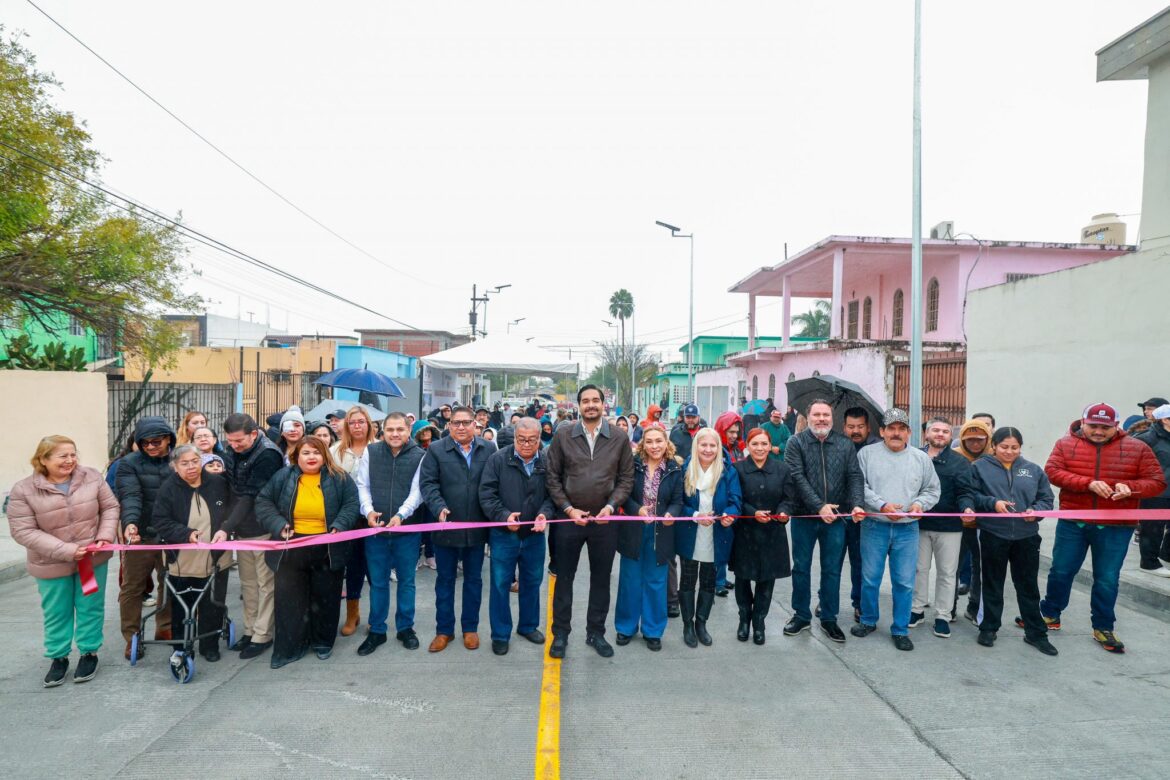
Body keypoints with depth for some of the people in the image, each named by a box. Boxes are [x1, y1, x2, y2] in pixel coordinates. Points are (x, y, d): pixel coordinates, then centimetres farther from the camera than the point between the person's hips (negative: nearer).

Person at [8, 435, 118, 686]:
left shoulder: (92, 477, -9)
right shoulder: (23, 490, -14)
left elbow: (110, 507, 0)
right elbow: (24, 532, -15)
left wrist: (105, 536, -15)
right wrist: (66, 551, -22)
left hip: (93, 558, 1)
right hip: (51, 564, -1)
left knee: (90, 607, 12)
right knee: (56, 613, 13)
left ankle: (89, 653, 29)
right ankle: (58, 658, 32)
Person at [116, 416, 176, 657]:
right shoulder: (129, 463, -5)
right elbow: (131, 496, -18)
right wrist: (130, 523, -32)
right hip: (140, 536, -2)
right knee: (132, 588, 7)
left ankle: (165, 629, 32)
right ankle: (131, 637, 22)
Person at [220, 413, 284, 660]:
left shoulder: (268, 455, -21)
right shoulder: (232, 450, 2)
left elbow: (251, 497, -23)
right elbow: (230, 487, 14)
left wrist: (226, 527, -25)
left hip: (264, 530, -7)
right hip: (241, 528, 7)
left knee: (265, 583, 4)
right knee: (248, 582, 16)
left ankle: (263, 635, 15)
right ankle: (250, 630, 28)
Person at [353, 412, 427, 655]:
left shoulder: (419, 455, -5)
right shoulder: (370, 452, 1)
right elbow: (362, 485, 1)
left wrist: (401, 515, -24)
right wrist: (368, 510, -15)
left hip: (408, 529, -1)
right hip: (376, 528, 1)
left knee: (407, 581, 12)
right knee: (378, 582, 12)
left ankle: (405, 627, 28)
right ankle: (377, 631, 27)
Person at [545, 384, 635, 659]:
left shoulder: (619, 439, -1)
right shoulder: (563, 435, -3)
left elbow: (626, 478, 2)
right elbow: (553, 476, -1)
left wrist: (611, 506, -11)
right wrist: (568, 508, -9)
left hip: (605, 520, 1)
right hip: (569, 518, -1)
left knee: (601, 579, 12)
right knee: (564, 577, 10)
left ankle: (595, 632, 29)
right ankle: (561, 632, 26)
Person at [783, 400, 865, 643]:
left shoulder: (845, 445, 5)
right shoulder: (796, 443, -4)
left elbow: (854, 477, 0)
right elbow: (797, 477, -12)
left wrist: (856, 504, -17)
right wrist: (819, 506, -19)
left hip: (835, 518, 2)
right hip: (804, 516, -2)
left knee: (832, 570, 11)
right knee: (801, 568, 10)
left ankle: (829, 618, 26)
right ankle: (801, 615, 26)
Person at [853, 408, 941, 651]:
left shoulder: (921, 458, 7)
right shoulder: (867, 453, -1)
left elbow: (932, 490, 11)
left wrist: (920, 504, -9)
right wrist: (882, 505, -16)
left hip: (907, 529, 1)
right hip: (874, 526, -1)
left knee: (904, 582, 5)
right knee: (870, 578, 9)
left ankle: (900, 630, 20)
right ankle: (868, 621, 28)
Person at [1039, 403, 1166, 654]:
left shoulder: (1137, 448, 0)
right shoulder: (1066, 444, -1)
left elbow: (1157, 482, 0)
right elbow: (1052, 471, -11)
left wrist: (1130, 487, -21)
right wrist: (1088, 483, -23)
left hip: (1115, 528, 0)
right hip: (1072, 523, 0)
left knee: (1107, 579, 8)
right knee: (1061, 571, 10)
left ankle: (1103, 628, 24)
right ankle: (1050, 614, 27)